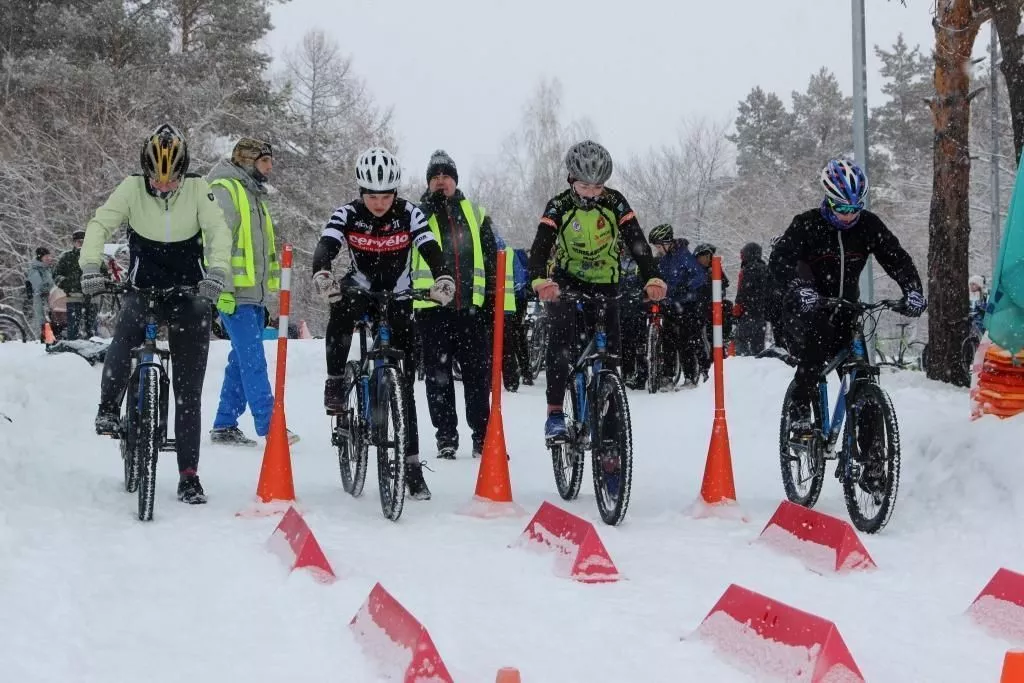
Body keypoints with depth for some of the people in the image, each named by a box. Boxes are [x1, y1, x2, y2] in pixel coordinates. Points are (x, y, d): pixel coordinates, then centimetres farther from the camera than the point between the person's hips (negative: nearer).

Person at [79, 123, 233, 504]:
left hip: (189, 293, 0)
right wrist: (90, 267, -33)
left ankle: (189, 475, 4)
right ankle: (108, 408, -13)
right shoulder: (132, 188, -8)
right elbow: (100, 225, -15)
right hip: (143, 288, 0)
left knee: (188, 390, -2)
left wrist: (216, 272, -36)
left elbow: (219, 231, -18)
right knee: (128, 329, -35)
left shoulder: (197, 189, -9)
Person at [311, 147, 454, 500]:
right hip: (360, 287, 0)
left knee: (404, 382, -5)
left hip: (398, 295, 0)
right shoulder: (348, 215, -16)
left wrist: (443, 279, -49)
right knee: (340, 313, -38)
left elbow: (432, 251, -27)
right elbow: (325, 247, -32)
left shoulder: (409, 214, -16)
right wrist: (321, 274, -54)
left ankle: (412, 464, 0)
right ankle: (336, 383, -19)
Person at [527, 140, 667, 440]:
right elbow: (541, 246, -28)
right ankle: (555, 413, -25)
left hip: (604, 284, 2)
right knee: (561, 338, -24)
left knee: (609, 348, -3)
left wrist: (653, 278, -36)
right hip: (566, 282, -2)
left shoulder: (614, 202, -12)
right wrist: (540, 281, -48)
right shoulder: (559, 206, -15)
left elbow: (636, 241, -19)